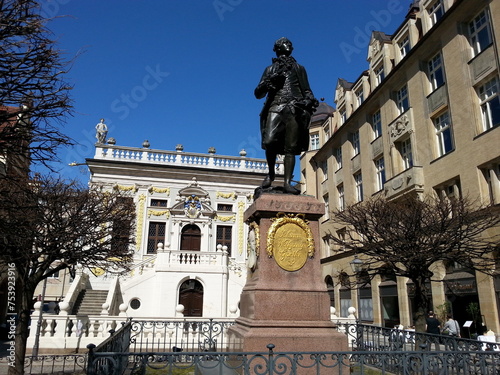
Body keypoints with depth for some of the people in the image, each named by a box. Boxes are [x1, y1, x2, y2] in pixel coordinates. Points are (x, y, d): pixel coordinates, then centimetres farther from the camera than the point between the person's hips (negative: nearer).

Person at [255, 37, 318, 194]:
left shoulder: (299, 69, 26)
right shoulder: (270, 69, 24)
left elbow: (307, 90, 23)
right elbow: (258, 93, 16)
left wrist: (310, 100, 0)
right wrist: (270, 81, -2)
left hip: (295, 110, 1)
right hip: (275, 107, 0)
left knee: (291, 148, -9)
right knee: (269, 141, -22)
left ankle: (287, 183, -11)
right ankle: (271, 173, 0)